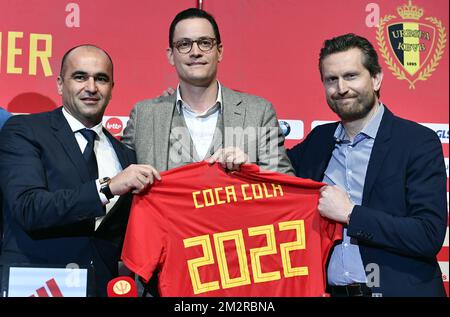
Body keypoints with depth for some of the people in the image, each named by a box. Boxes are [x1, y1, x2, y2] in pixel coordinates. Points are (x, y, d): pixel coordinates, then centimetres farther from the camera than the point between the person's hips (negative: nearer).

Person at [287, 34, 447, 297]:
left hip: (396, 288, -4)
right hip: (330, 289, 5)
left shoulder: (420, 142, -10)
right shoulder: (319, 139, 5)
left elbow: (430, 236, -16)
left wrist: (350, 213, -17)